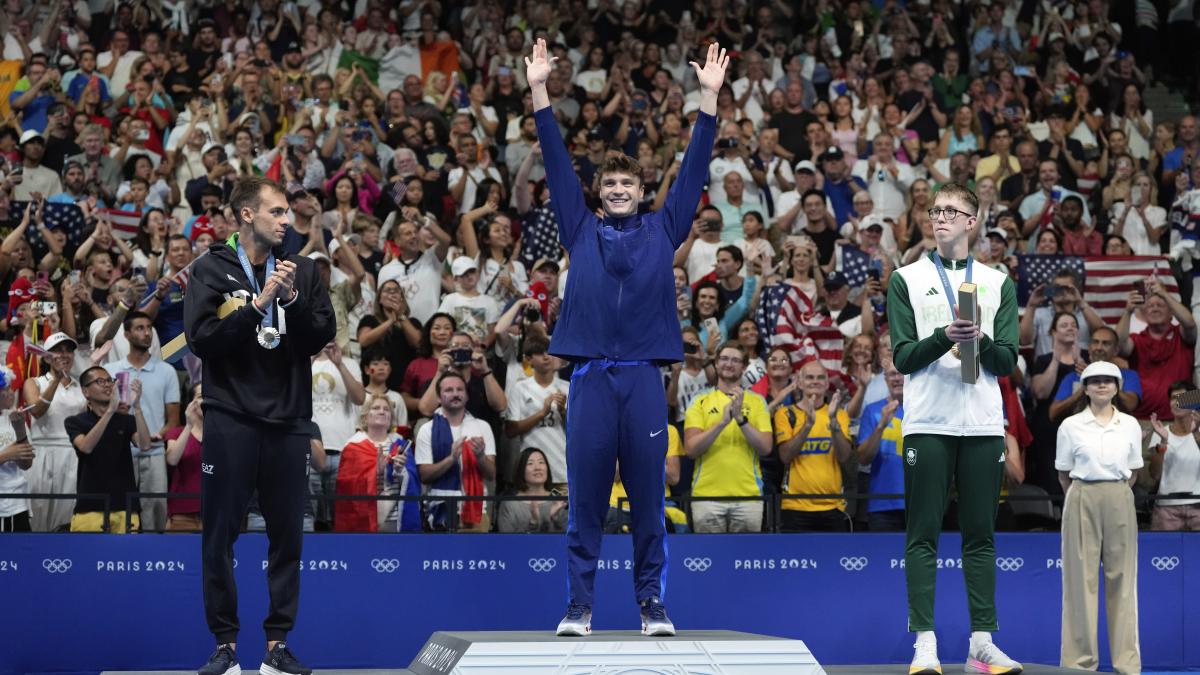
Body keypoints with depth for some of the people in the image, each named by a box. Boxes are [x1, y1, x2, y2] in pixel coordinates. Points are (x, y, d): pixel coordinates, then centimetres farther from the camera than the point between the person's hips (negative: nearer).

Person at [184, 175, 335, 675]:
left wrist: (293, 299, -12)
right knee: (220, 533, -1)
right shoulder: (212, 270, 1)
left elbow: (324, 335, 3)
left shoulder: (301, 271, 10)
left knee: (287, 534, 4)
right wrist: (258, 302, -15)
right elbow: (201, 338, -10)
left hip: (287, 421, 3)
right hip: (230, 420, -3)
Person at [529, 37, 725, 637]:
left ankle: (652, 603, 9)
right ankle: (579, 604, 7)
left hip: (645, 378, 0)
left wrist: (709, 97, 5)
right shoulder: (581, 231, 13)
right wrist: (540, 91, 6)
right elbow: (556, 161, 10)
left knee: (648, 498, 3)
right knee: (585, 499, 2)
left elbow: (694, 166, 10)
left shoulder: (662, 230, 12)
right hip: (590, 377, 0)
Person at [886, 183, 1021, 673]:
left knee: (980, 536, 4)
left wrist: (980, 340, -15)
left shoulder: (998, 283, 12)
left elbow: (1007, 361, 5)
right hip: (927, 425, -2)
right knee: (923, 536, -4)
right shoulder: (906, 279, 7)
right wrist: (945, 337, -17)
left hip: (983, 426, 2)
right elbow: (903, 357, -1)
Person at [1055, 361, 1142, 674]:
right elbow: (1063, 474, 7)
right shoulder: (1070, 426, 0)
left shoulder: (1130, 425, 6)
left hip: (1119, 502, 2)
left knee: (1121, 578, 3)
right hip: (1082, 502, -2)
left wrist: (1114, 494, 11)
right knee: (1082, 579, -1)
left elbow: (1133, 471, 14)